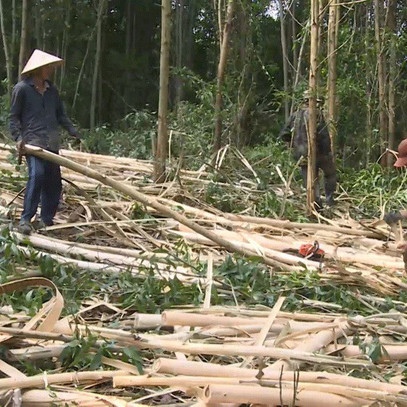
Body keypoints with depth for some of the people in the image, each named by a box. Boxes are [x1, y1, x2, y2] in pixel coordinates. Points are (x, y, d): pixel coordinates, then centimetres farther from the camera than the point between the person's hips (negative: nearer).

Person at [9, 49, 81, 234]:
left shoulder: (52, 89, 16)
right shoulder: (22, 89, -2)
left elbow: (61, 114, 22)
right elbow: (13, 117, -1)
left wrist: (73, 132, 9)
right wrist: (18, 138, -13)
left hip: (52, 143, 7)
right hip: (32, 141, -7)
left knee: (54, 181, 6)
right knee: (37, 174, -25)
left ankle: (47, 220, 18)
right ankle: (25, 219, -22)